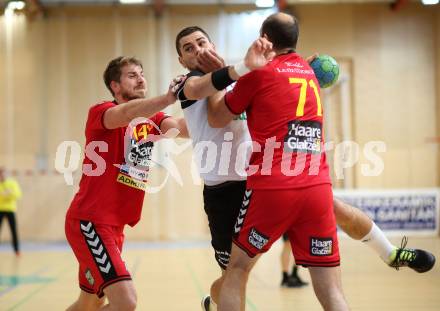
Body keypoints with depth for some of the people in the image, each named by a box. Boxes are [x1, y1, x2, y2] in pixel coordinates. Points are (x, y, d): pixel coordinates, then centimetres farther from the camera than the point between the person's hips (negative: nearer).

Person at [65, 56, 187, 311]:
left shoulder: (152, 118, 10)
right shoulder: (100, 112, -8)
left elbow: (183, 128, -11)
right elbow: (126, 114, -33)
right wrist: (169, 98, -48)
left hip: (115, 225, 8)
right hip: (89, 221, -8)